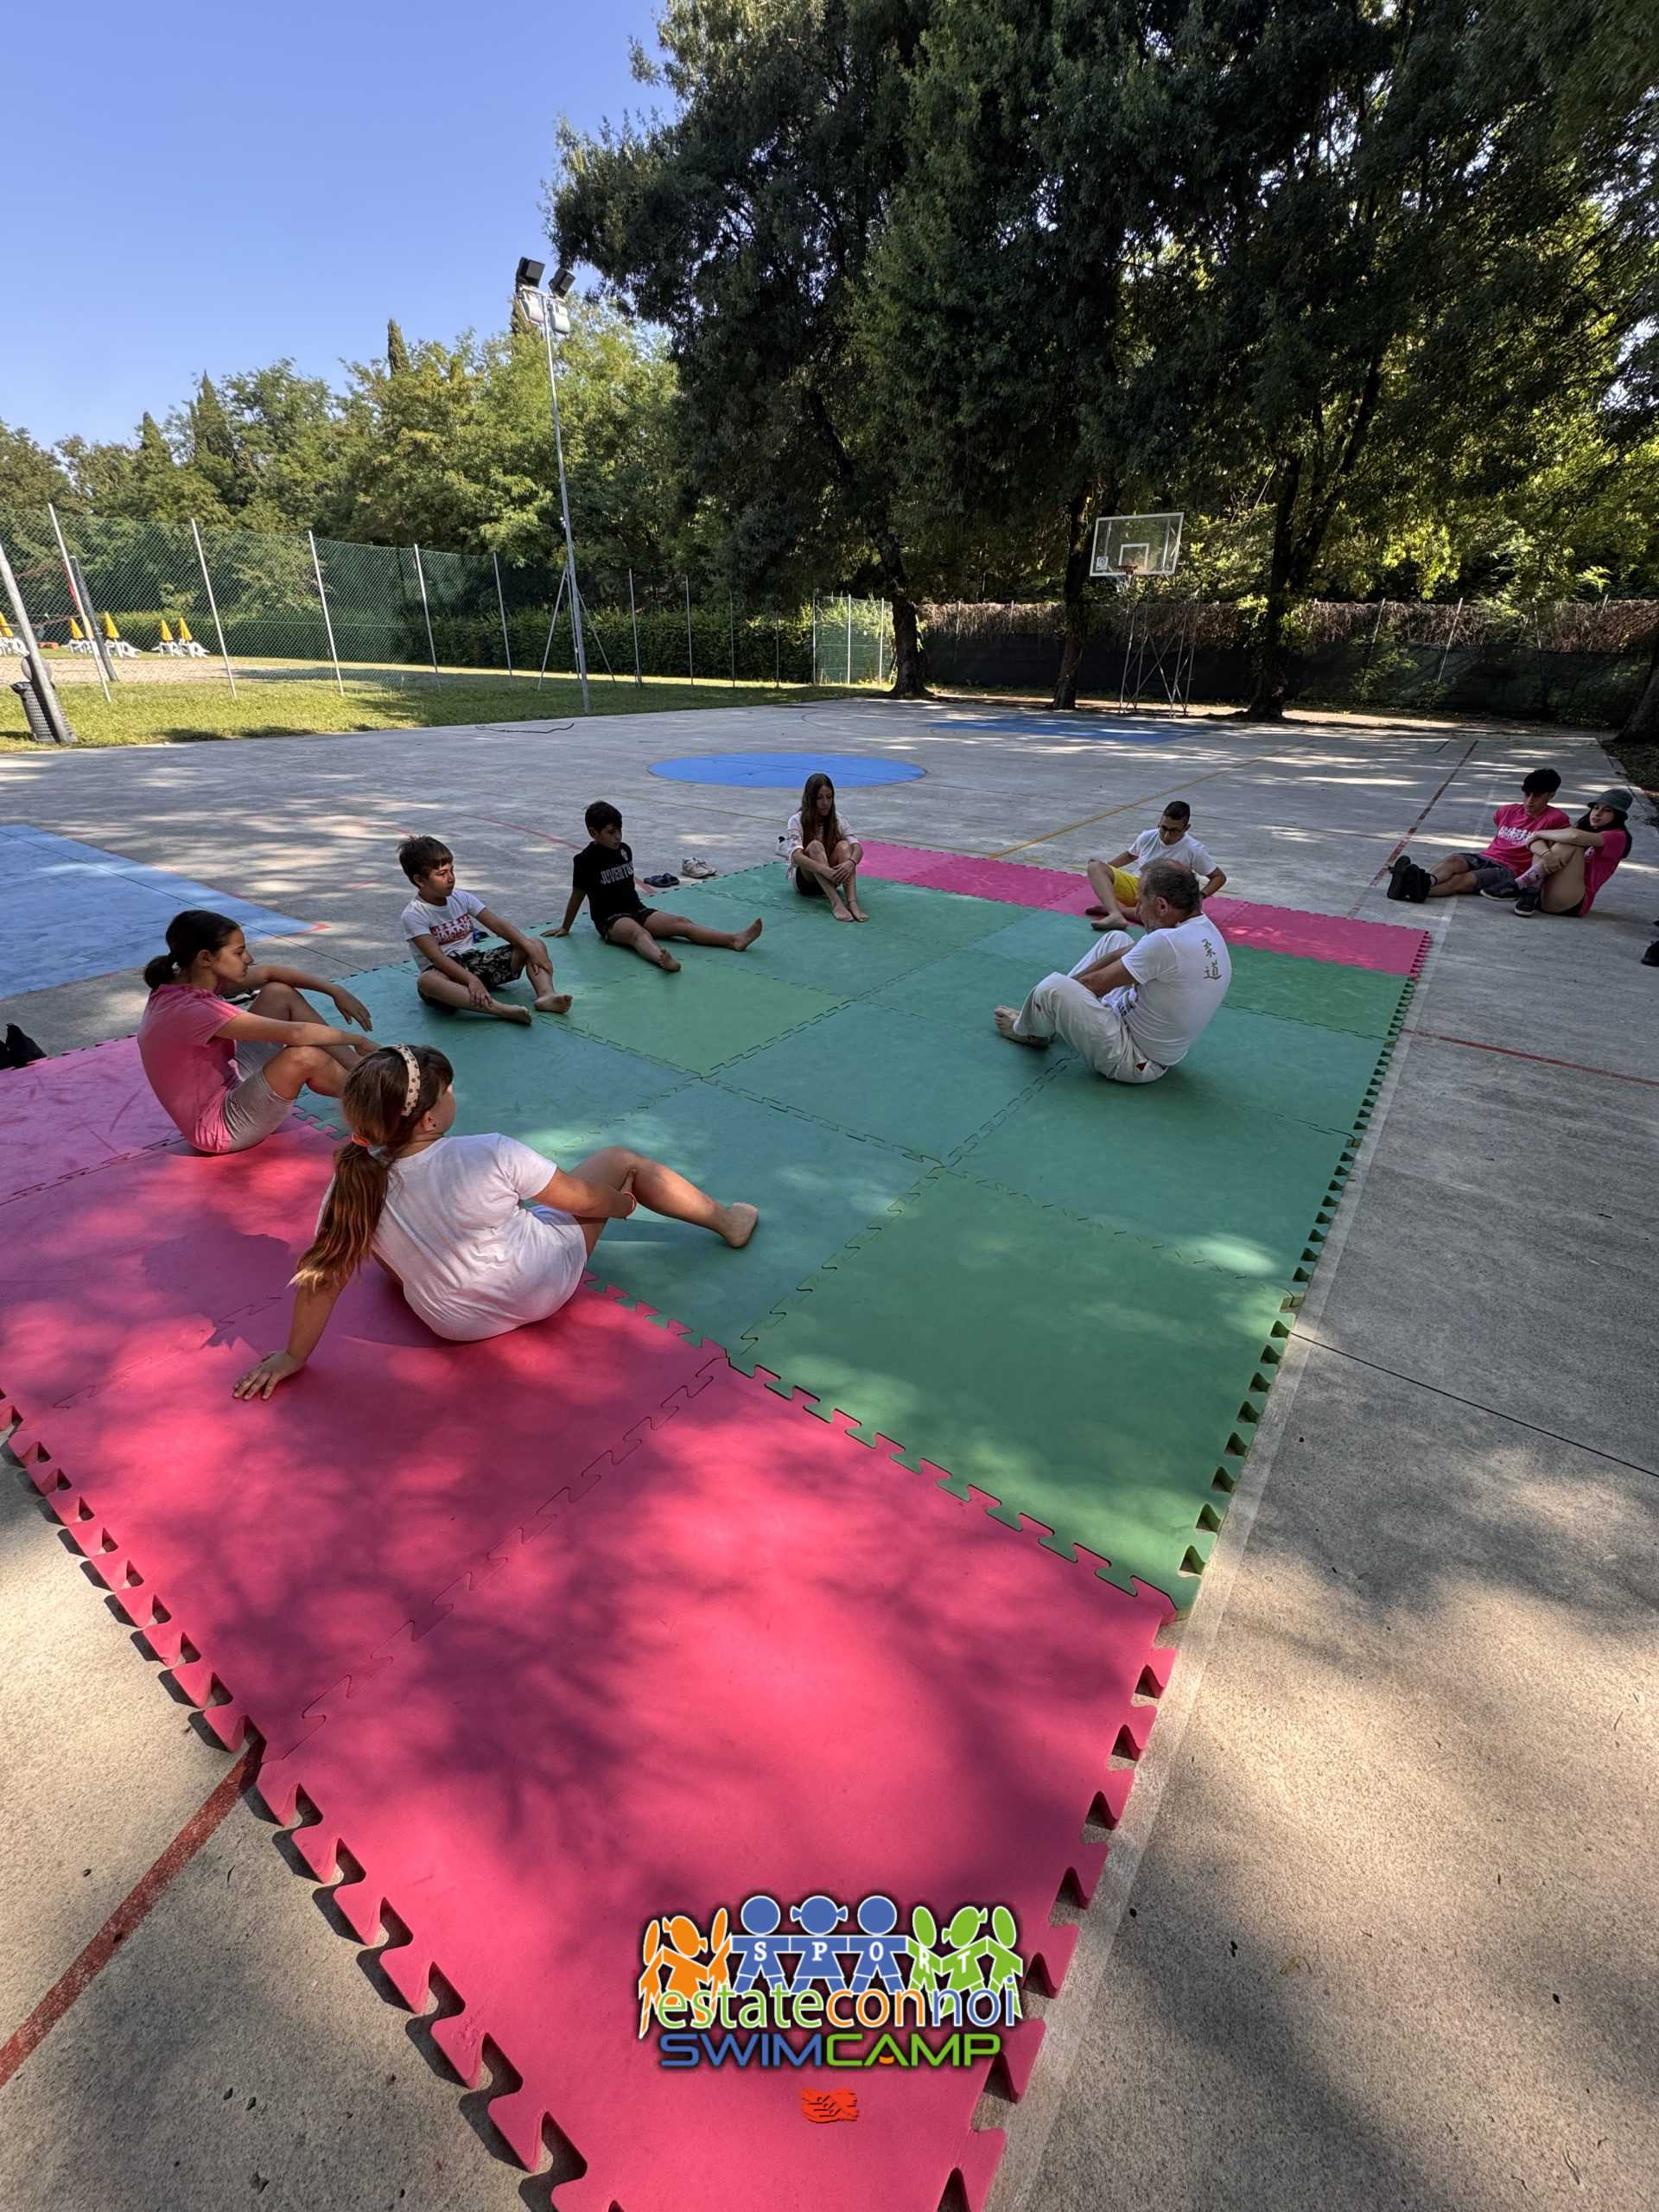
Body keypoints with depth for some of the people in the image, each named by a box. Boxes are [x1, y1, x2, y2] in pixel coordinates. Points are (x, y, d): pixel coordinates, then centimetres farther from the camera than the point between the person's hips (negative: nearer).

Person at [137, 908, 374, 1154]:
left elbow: (268, 972, 5)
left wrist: (336, 992, -2)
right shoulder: (194, 1010, -30)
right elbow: (296, 1034, -32)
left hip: (227, 1083, 10)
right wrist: (357, 1040, -19)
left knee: (280, 993, 1)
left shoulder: (186, 982, -3)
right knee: (305, 1056, -33)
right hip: (220, 1127, -10)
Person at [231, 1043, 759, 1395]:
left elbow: (322, 1279, -12)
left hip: (457, 1325, 4)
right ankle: (725, 1218, 34)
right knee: (620, 1158, 12)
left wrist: (294, 1356, 5)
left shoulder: (354, 1187, -22)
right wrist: (623, 1204, 4)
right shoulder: (492, 1155, -31)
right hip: (543, 1285, -3)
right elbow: (581, 1200, -18)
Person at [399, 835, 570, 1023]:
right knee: (426, 980, -43)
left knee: (536, 944, -6)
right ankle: (500, 1009, -58)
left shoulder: (462, 898, 7)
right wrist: (471, 979, -36)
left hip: (475, 959, 6)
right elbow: (436, 956, -22)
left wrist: (529, 947, -16)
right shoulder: (413, 915, -9)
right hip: (446, 971, -5)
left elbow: (496, 924, -1)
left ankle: (546, 995, -36)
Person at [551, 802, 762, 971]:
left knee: (680, 922, -14)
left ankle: (734, 939, -30)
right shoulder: (586, 860, -7)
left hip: (636, 909, 6)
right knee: (638, 932, -38)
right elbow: (578, 895, 2)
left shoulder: (624, 851, 10)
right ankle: (661, 959, -72)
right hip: (610, 919, -6)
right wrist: (565, 928, 11)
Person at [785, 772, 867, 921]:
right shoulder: (797, 821, -14)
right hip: (803, 879, -3)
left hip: (829, 879, 3)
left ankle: (852, 902, -44)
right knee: (815, 845, -32)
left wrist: (851, 862, -40)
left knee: (843, 845, -25)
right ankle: (836, 903, -49)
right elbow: (796, 856, -31)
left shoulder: (836, 819, -3)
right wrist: (824, 869, -47)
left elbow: (857, 847, -16)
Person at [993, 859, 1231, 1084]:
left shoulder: (1166, 943, -31)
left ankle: (1026, 1030, 13)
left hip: (1138, 1062, -10)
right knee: (1116, 938, 18)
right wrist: (1071, 983, 3)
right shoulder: (1206, 928, -1)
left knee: (1053, 988, -23)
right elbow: (1123, 954, 4)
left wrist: (1064, 986, 0)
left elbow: (1096, 983, -19)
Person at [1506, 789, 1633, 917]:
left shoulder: (1618, 836, 5)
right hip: (1543, 897, 5)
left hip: (1572, 902, -5)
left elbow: (1575, 836, -17)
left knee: (1572, 844, -18)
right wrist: (1546, 854, -21)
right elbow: (1535, 842, 2)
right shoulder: (1581, 827, 22)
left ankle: (1519, 886, -29)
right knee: (1547, 840, -6)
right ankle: (1529, 894, -25)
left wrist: (1539, 834, -3)